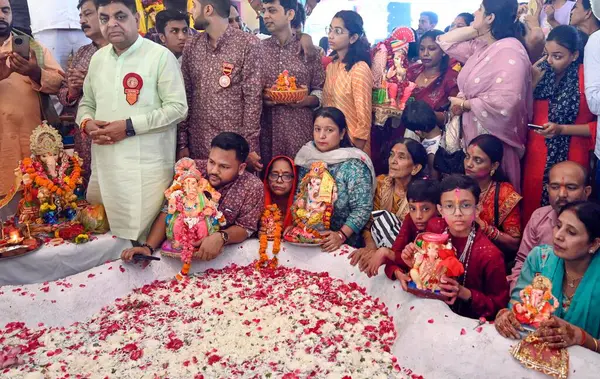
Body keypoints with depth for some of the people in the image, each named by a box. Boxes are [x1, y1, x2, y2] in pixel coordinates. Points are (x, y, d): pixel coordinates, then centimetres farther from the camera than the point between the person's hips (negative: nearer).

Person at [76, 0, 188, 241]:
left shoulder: (161, 56, -7)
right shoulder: (98, 58, 13)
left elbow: (178, 108, -11)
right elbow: (87, 102, 22)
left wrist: (129, 126, -17)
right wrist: (87, 123, -2)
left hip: (146, 167, -6)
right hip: (104, 165, 6)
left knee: (142, 236, 0)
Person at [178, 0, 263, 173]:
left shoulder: (248, 44, -7)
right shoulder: (191, 46, 7)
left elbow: (253, 99, -9)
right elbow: (186, 96, 8)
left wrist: (250, 147, -11)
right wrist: (182, 143, 4)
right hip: (198, 145, 4)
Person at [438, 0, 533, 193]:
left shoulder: (509, 50, -17)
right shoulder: (479, 46, 10)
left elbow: (506, 100, -28)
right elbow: (445, 43, 20)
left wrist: (464, 104, -16)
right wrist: (475, 30, 7)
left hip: (493, 139, -8)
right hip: (474, 133, 9)